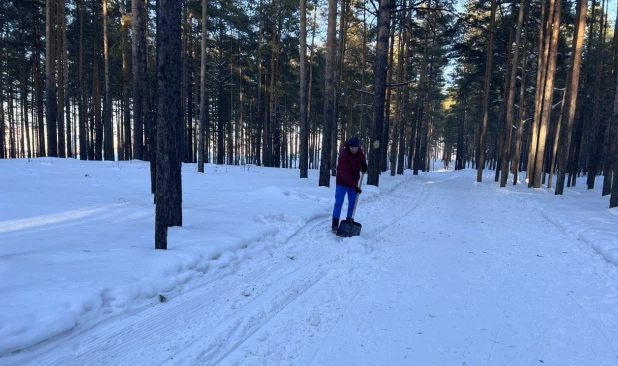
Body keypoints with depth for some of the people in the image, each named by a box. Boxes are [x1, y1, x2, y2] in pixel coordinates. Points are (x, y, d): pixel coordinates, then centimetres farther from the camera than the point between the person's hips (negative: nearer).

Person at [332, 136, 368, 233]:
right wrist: (354, 186, -35)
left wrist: (364, 166, 0)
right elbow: (345, 173, -31)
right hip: (342, 182, -6)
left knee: (353, 202, 7)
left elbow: (362, 159, 21)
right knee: (339, 202, -6)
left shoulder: (359, 152, -5)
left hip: (354, 182, 6)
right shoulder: (343, 155, -27)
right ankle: (335, 224, -3)